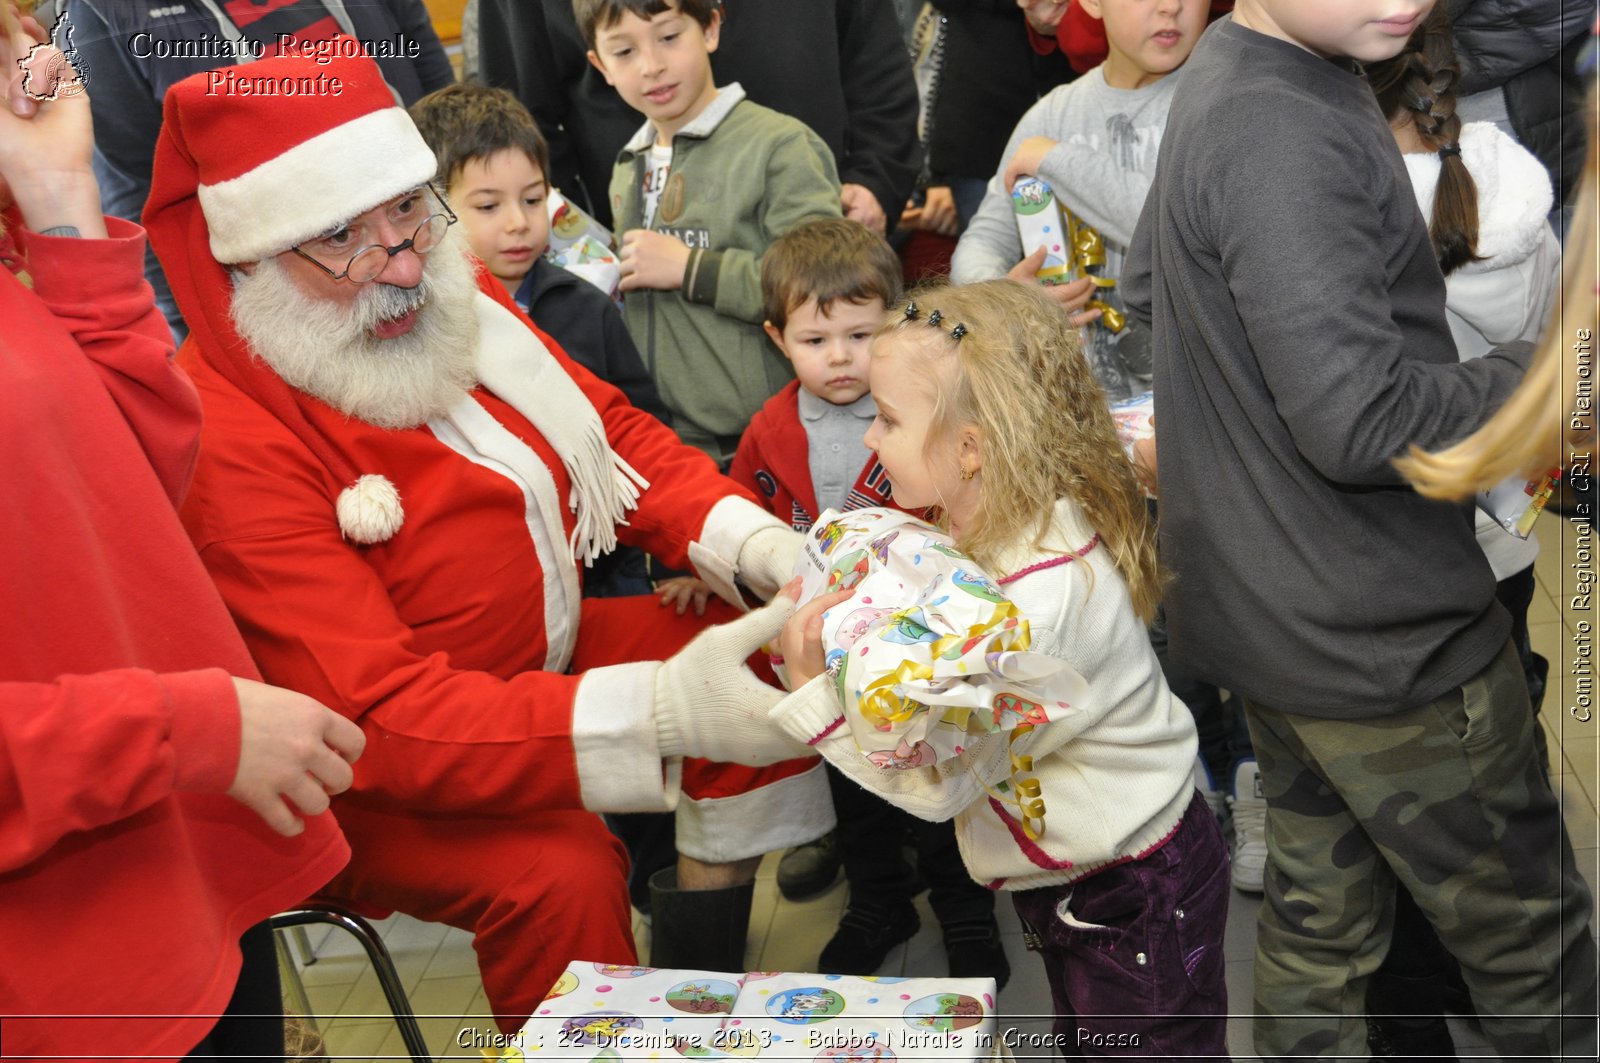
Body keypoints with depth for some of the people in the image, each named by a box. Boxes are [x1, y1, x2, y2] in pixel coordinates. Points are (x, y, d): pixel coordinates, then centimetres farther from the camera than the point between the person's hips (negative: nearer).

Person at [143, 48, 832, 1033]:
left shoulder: (451, 296, -6)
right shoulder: (227, 447, -31)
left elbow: (615, 430, 1)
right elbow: (377, 719, -35)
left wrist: (758, 544, -19)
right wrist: (658, 713, -46)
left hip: (544, 650, 8)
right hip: (373, 786, -8)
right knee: (558, 868, -33)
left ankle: (700, 979, 13)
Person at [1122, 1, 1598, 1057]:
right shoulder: (1284, 138, -25)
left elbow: (1146, 286, 20)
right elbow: (1364, 424, -28)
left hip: (1269, 606, 9)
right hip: (1381, 632, -9)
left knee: (1325, 899, 22)